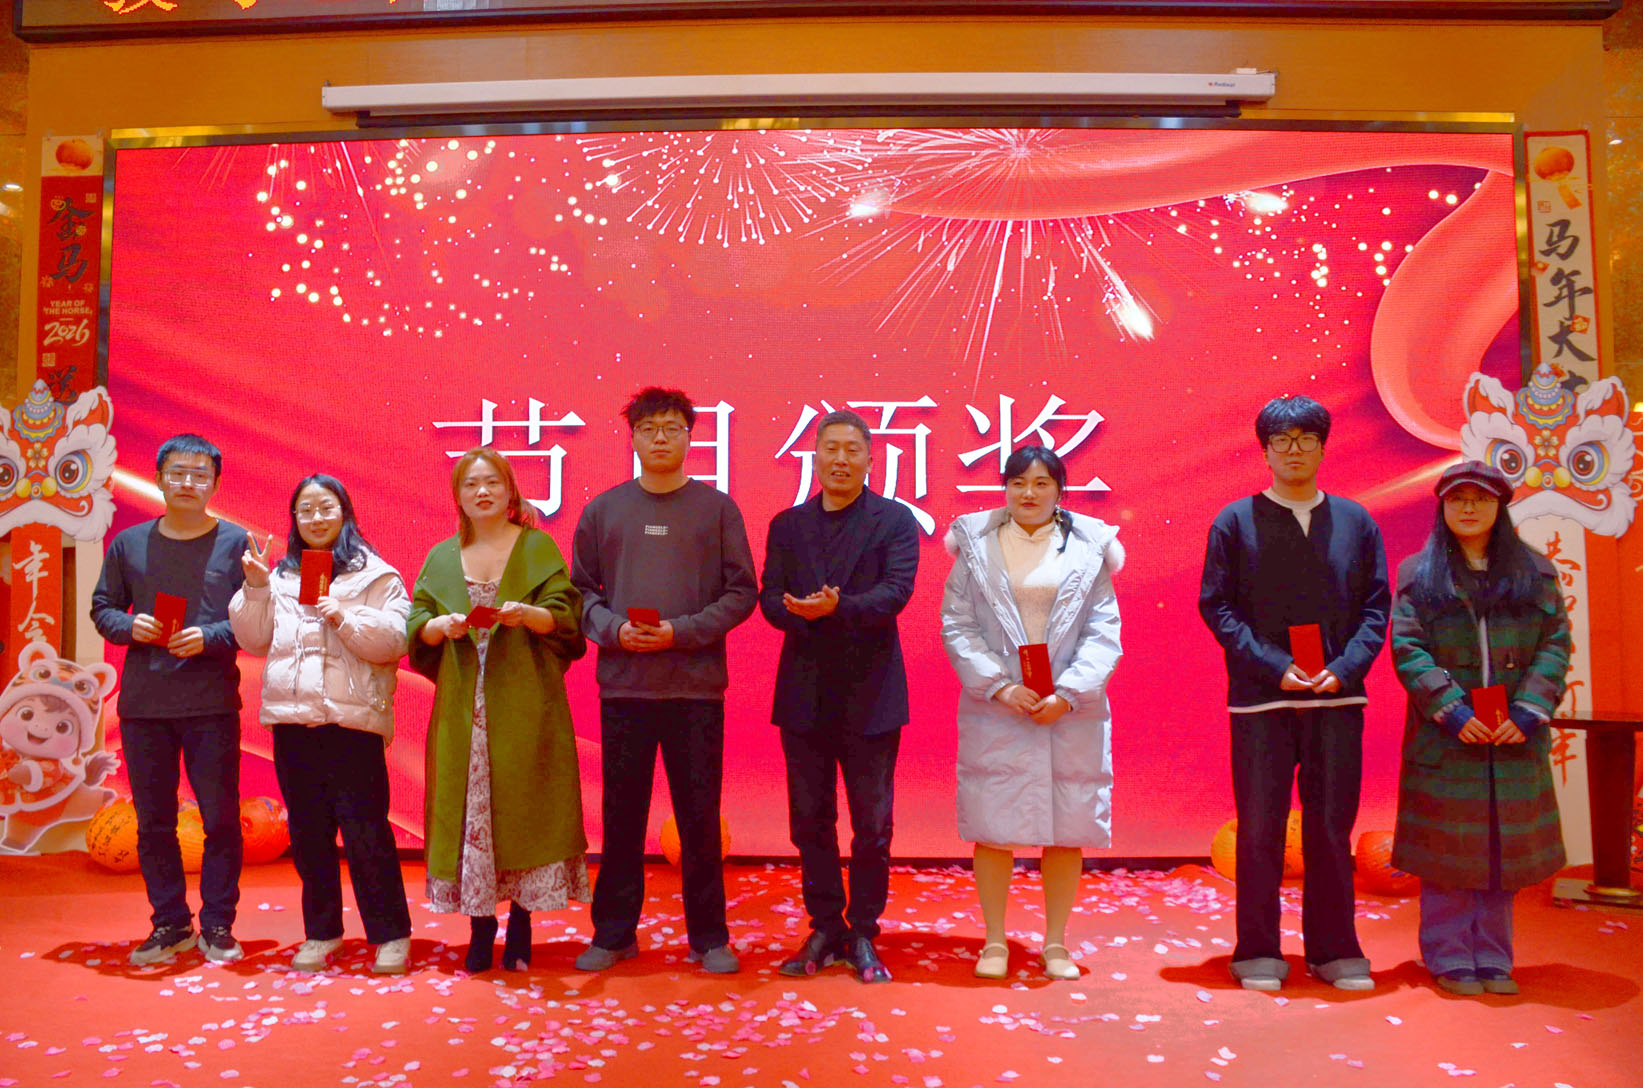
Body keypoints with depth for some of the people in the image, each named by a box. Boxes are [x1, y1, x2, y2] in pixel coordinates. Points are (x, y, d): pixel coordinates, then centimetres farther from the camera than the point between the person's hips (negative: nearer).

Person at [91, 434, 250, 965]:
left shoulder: (236, 543, 1)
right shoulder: (128, 543, 9)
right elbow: (102, 607, 14)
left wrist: (210, 637, -16)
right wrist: (129, 626, -7)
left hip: (212, 704, -3)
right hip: (142, 704, 3)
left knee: (221, 819, 2)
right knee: (153, 822, 10)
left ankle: (217, 926, 15)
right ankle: (169, 925, 23)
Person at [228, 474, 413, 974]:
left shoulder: (374, 575, 3)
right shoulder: (280, 577, 16)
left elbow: (393, 640, -6)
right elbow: (254, 640, 10)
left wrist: (344, 618, -17)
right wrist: (256, 587, -2)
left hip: (352, 719, -5)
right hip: (292, 721, 5)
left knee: (365, 830, -6)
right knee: (308, 831, 12)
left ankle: (391, 934, 6)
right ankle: (321, 933, 24)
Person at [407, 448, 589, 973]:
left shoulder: (538, 547, 6)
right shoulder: (442, 558, 15)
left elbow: (564, 617, -2)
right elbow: (417, 625, 9)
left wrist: (526, 614, -21)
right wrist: (442, 625, -12)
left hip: (525, 706, -2)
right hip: (463, 707, 2)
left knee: (523, 804, -2)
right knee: (466, 804, 1)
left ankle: (521, 924, 9)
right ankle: (480, 925, 11)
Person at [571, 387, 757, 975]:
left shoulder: (717, 508, 3)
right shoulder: (603, 509, 8)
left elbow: (742, 591, 0)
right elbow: (581, 588, 8)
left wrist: (682, 631, -11)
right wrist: (612, 628, -10)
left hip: (696, 684, -1)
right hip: (623, 683, 2)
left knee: (699, 815, 5)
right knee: (622, 813, 9)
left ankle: (709, 936, 18)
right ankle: (614, 932, 23)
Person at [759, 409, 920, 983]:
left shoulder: (895, 521, 1)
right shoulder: (787, 524, 11)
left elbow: (897, 590, -13)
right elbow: (770, 597, 2)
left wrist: (838, 608, -28)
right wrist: (804, 613, -20)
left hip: (870, 694, -3)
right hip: (805, 693, 3)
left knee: (872, 825, 4)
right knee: (810, 821, 10)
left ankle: (863, 935, 19)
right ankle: (825, 929, 24)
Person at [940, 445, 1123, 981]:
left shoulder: (1088, 546, 5)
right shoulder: (976, 544, 5)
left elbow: (1103, 630, 1)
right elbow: (957, 625, 0)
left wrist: (1068, 694, -11)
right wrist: (1001, 686, -12)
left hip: (1070, 712, 1)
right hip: (995, 711, 0)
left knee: (1067, 831, 6)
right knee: (992, 828, 3)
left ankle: (1055, 943, 20)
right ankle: (994, 942, 17)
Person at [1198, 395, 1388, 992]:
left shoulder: (1356, 521, 10)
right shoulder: (1236, 521, 3)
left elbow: (1375, 605, 8)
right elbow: (1216, 606, -1)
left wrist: (1345, 668, -8)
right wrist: (1273, 667, -12)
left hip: (1337, 696, 2)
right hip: (1259, 697, -2)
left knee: (1331, 826, 8)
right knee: (1260, 828, 3)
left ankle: (1335, 949, 21)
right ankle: (1259, 953, 14)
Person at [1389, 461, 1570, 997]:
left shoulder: (1535, 572, 10)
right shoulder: (1418, 573, 4)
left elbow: (1555, 642, 3)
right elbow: (1408, 648, -5)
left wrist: (1528, 713, -11)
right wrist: (1453, 711, -16)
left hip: (1515, 737, 2)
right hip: (1445, 736, -2)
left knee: (1506, 847, 6)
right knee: (1447, 851, 1)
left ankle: (1494, 960, 18)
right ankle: (1450, 959, 12)